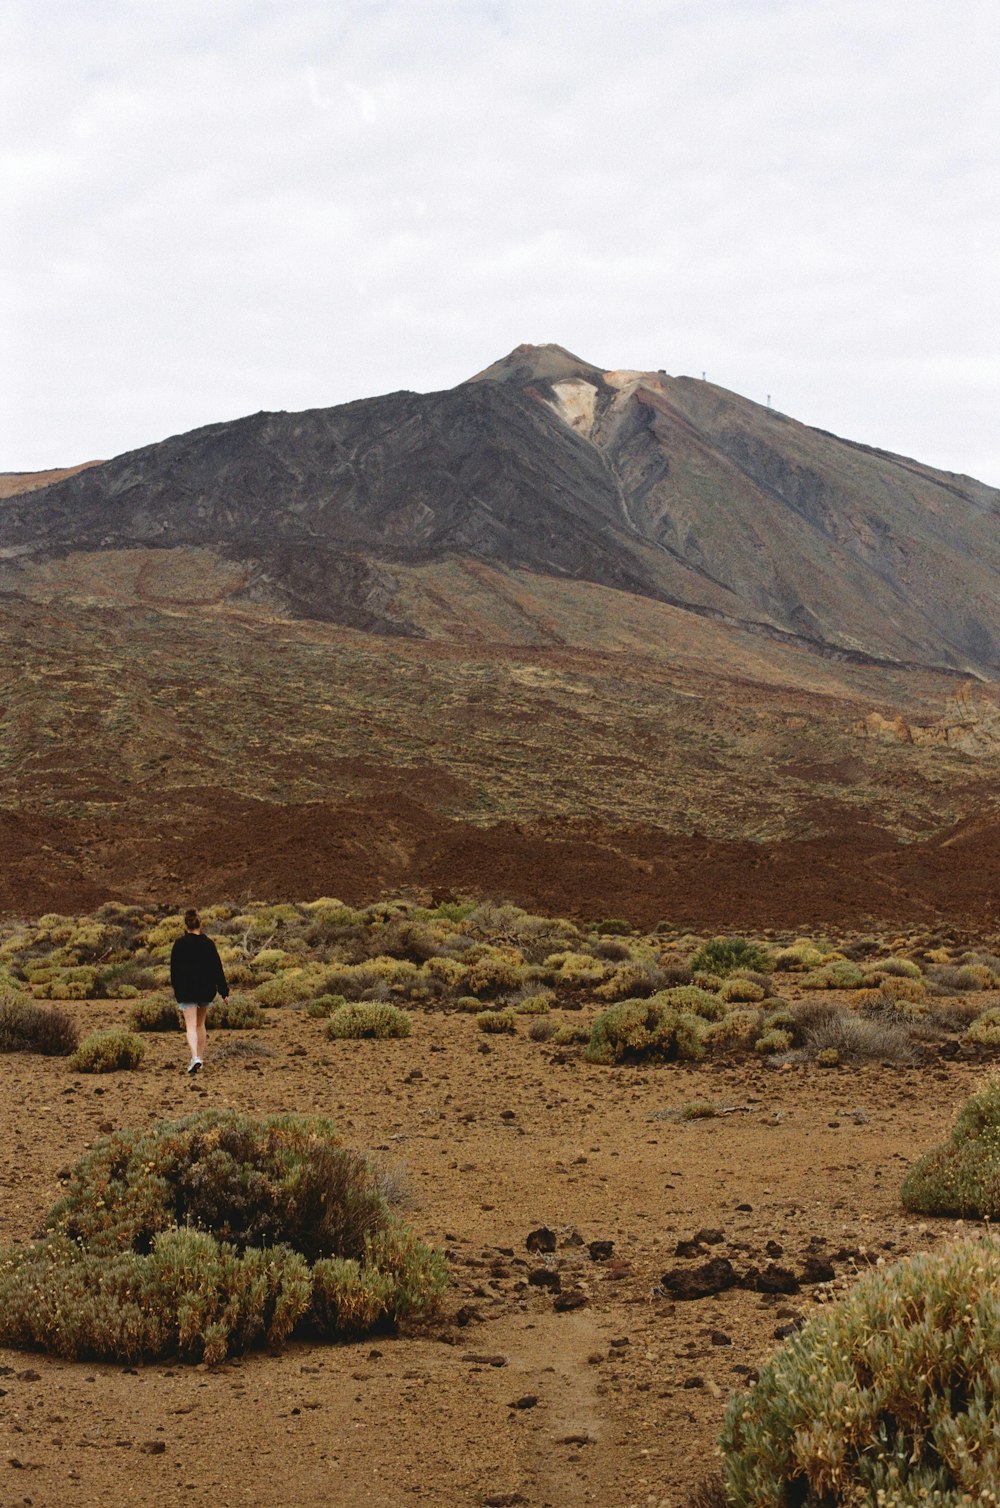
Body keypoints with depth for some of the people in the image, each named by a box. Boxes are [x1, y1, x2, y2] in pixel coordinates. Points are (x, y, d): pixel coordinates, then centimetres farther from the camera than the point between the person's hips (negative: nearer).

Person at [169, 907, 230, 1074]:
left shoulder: (180, 944, -8)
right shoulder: (208, 943, -4)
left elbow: (174, 968, 1)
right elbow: (217, 968, -4)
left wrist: (175, 988, 17)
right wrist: (224, 991, 0)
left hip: (186, 991, -2)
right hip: (206, 990, 2)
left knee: (191, 1025, -5)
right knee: (200, 1024, 18)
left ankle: (195, 1058, -25)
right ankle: (200, 1059, 23)